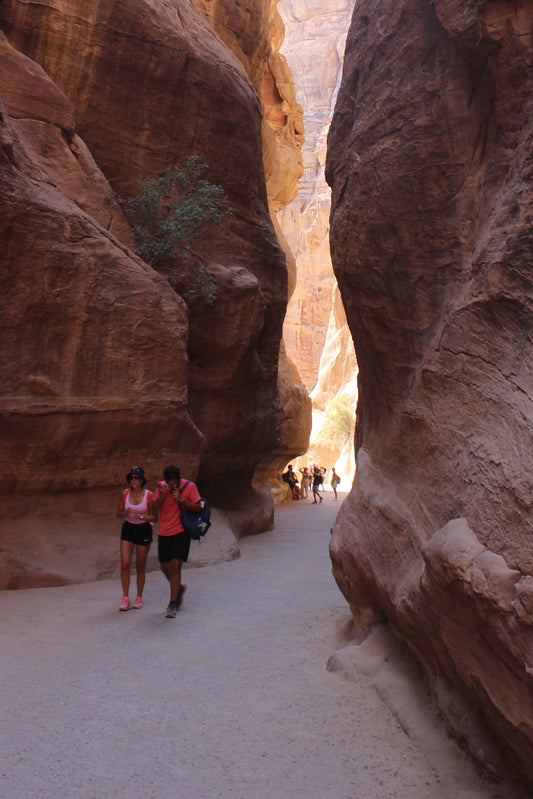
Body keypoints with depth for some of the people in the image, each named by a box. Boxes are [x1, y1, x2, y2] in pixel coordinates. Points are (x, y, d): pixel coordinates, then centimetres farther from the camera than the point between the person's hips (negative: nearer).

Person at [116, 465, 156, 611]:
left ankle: (139, 598, 20)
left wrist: (139, 516, -21)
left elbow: (154, 517, -7)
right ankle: (125, 598, 0)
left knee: (140, 567, 6)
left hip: (143, 530, -2)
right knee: (125, 564, -9)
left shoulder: (149, 495, -9)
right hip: (128, 528, 2)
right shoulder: (125, 493, -1)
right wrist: (125, 514, -16)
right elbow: (118, 513, 6)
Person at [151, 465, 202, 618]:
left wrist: (181, 499, -20)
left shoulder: (189, 486, -8)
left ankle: (172, 605, -5)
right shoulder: (161, 486, -1)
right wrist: (162, 497, -20)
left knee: (175, 565, -13)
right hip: (164, 532, 4)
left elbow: (197, 508, -8)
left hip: (181, 532, -4)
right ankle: (179, 588, 39)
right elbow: (155, 508, -2)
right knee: (165, 567, 10)